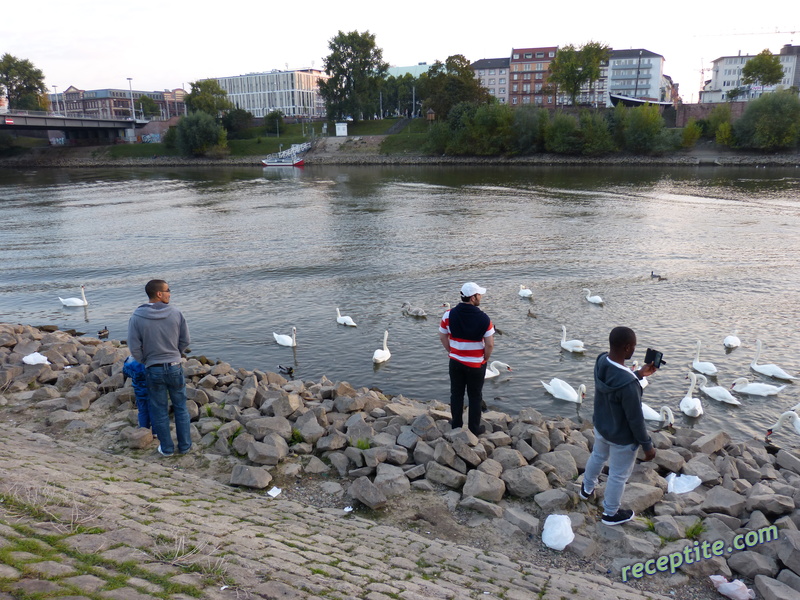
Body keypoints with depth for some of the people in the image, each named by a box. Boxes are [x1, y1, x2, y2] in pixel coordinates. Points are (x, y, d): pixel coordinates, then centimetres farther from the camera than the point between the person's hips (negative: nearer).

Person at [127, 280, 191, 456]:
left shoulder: (137, 317, -10)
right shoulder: (175, 313, -9)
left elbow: (135, 348, -9)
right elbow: (185, 341, -1)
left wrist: (146, 362, 9)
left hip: (154, 370, 0)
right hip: (175, 367, 0)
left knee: (160, 411, 12)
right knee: (180, 408, 14)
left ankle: (166, 448, 22)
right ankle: (184, 445, 22)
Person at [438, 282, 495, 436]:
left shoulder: (449, 314, -11)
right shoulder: (483, 318, -18)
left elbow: (443, 337, -2)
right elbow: (490, 344, -15)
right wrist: (485, 359, 2)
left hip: (456, 362, 2)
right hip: (477, 364, -2)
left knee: (456, 394, 18)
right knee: (475, 396, 14)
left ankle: (456, 425, 32)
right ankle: (474, 428, 25)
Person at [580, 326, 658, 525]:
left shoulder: (601, 361, -18)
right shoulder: (629, 384, -40)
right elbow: (636, 420, -27)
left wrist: (639, 374, 4)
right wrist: (647, 446, -12)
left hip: (600, 427, 7)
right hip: (622, 438, -7)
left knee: (597, 456, 34)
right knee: (618, 475, 19)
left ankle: (587, 488, 60)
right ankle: (610, 514, 42)